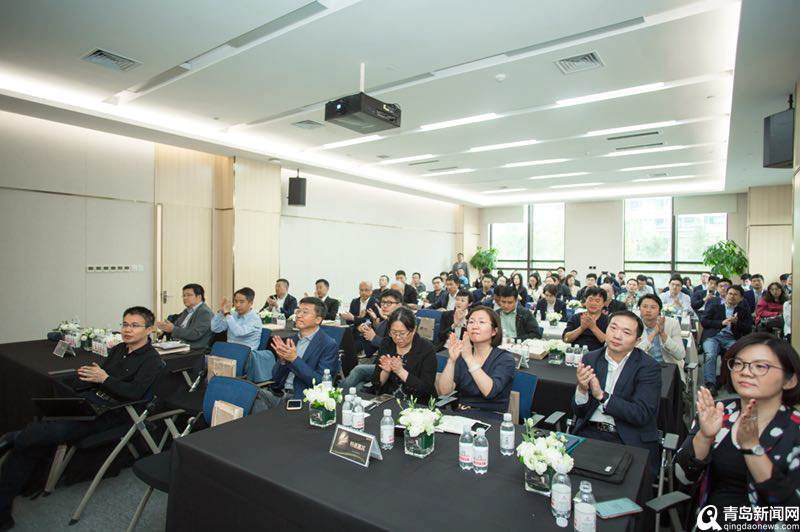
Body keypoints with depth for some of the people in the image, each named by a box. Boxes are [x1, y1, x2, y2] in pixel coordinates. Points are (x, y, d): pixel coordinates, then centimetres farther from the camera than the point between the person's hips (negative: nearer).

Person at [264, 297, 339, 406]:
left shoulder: (329, 345, -6)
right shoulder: (290, 340, 12)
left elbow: (320, 382, -14)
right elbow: (276, 377, 12)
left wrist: (294, 359, -19)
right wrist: (282, 359, -9)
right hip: (279, 393, 5)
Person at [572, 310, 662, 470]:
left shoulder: (649, 367, -5)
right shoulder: (590, 359, 4)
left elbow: (642, 415, -13)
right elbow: (579, 411, 3)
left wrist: (602, 396, -20)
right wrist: (582, 389, -18)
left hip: (629, 440, -2)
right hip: (589, 432, 3)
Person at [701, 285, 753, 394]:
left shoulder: (743, 311, 21)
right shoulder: (715, 307, 20)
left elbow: (748, 329, 12)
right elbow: (704, 322, 7)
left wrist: (736, 322, -5)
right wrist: (722, 323, -5)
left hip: (731, 338, 1)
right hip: (713, 336, -1)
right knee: (710, 355, -30)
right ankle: (710, 384, -32)